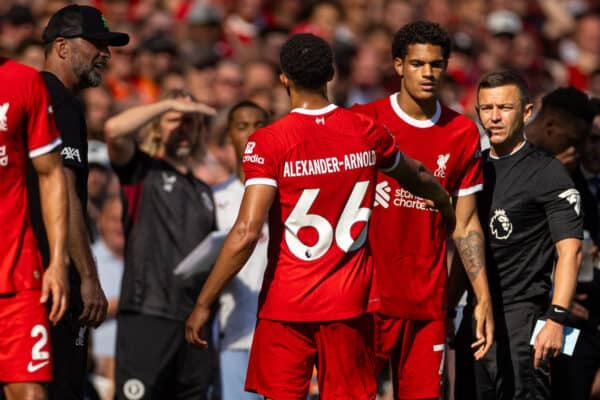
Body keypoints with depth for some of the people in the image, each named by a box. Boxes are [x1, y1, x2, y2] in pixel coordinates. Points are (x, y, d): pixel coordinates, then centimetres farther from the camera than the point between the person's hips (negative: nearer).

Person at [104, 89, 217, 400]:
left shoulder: (203, 192, 25)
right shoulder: (142, 171, 6)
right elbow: (114, 130, -14)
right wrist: (168, 104, -6)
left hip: (193, 319, 6)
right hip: (147, 313, -6)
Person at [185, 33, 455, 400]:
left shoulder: (268, 143, -11)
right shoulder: (367, 132, 3)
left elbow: (247, 233, -19)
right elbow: (419, 178, 24)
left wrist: (204, 304, -13)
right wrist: (449, 212, 45)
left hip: (286, 307, -3)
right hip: (350, 302, 3)